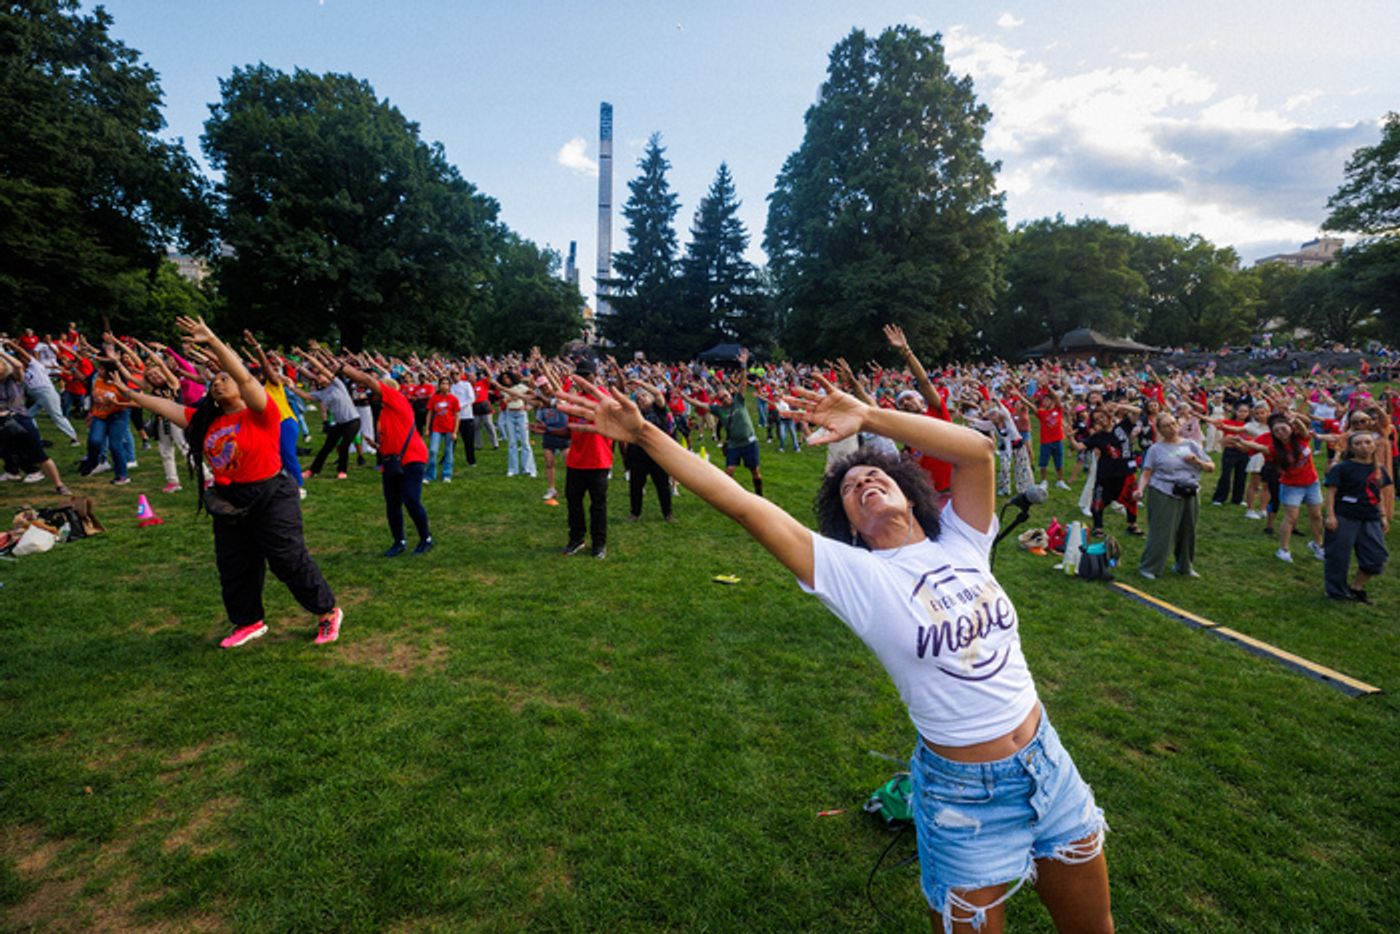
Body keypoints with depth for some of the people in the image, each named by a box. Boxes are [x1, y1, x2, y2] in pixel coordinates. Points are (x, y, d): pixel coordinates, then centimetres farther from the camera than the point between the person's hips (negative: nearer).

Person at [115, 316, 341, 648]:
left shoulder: (260, 413, -12)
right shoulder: (206, 419, 9)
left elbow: (244, 377, -26)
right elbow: (167, 407, 17)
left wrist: (212, 341, -32)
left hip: (270, 498, -8)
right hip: (229, 504, 8)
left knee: (289, 561, -5)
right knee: (234, 567, 14)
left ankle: (328, 612, 10)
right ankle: (249, 622, 31)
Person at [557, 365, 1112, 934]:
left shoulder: (960, 543, -4)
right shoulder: (855, 575, -17)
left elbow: (978, 450, -17)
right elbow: (740, 504, -23)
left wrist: (868, 416, -20)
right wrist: (643, 434, -25)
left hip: (1049, 767, 5)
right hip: (964, 798, -5)